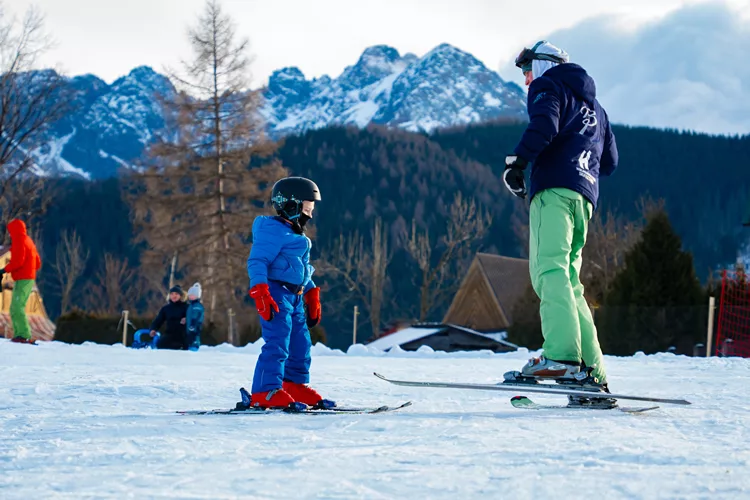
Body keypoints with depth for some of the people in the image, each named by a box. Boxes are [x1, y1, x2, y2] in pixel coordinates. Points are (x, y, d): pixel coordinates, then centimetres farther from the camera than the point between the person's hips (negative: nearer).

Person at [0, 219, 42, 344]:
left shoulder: (19, 241, -9)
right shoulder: (29, 241, 21)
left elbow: (17, 261, -21)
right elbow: (37, 263, 23)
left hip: (22, 280, -10)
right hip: (29, 278, 10)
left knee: (17, 307, -16)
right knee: (15, 308, 12)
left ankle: (24, 335, -24)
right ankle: (19, 334, 7)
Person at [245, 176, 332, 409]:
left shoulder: (296, 234, 22)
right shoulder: (274, 230, -11)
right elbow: (257, 261, -19)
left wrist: (312, 296, 27)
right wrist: (260, 292, -28)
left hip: (294, 296, 10)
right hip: (276, 294, -10)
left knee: (300, 343, 12)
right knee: (277, 343, -17)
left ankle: (295, 385, 23)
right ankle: (266, 392, -19)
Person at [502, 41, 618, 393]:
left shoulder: (548, 85, 10)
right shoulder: (594, 106, 34)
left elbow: (544, 125, -12)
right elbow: (609, 161, 30)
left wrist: (517, 160, -13)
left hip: (555, 191, -8)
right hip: (584, 198, 8)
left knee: (550, 271, -21)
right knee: (568, 282, 7)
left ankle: (560, 357, -38)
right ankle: (592, 372, -1)